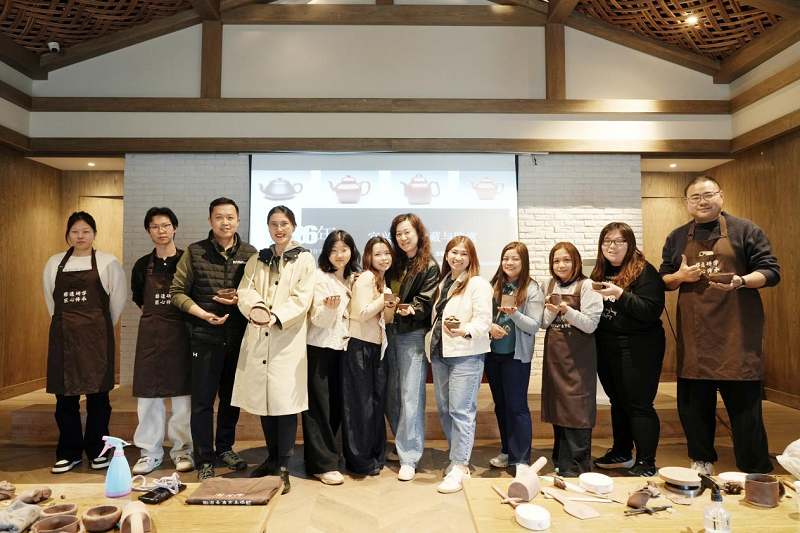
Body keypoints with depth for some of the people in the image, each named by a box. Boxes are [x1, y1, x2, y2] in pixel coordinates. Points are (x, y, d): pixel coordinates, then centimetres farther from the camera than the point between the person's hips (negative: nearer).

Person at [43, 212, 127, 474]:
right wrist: (65, 324, 15)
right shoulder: (54, 263, 11)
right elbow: (51, 300, 17)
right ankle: (69, 453, 18)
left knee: (97, 394, 1)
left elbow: (118, 298, 4)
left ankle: (97, 451, 13)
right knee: (64, 395, 5)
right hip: (63, 336, 3)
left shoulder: (108, 262, 1)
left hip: (96, 335, -3)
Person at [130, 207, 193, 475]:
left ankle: (183, 450, 14)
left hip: (180, 332, -2)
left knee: (182, 393, 2)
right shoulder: (143, 265, 8)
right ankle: (150, 452, 15)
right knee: (148, 394, 4)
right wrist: (153, 312, 11)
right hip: (150, 334, 3)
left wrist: (179, 313, -4)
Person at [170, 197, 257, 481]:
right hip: (205, 337, -2)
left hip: (239, 337, 2)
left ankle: (225, 448, 32)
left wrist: (241, 299, -14)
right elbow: (177, 292, -1)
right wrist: (204, 314, -13)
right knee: (203, 400, 3)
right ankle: (204, 460, 16)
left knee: (232, 396, 14)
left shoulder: (250, 254, 3)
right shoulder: (194, 252, 0)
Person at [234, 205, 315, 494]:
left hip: (288, 339, -4)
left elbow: (301, 298, -7)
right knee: (263, 399, 10)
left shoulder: (304, 259, 3)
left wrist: (276, 316, -22)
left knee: (285, 402, -5)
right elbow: (245, 290, 3)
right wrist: (255, 307, -19)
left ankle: (282, 468, 5)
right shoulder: (257, 260, 16)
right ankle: (272, 458, 27)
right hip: (258, 339, 4)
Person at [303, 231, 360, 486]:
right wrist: (329, 307, -32)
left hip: (343, 347, 6)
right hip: (320, 348, -6)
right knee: (320, 406, -3)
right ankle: (322, 463, 4)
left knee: (337, 405, 9)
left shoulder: (352, 280, 12)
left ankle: (328, 452, 24)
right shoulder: (320, 278, -7)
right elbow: (318, 320, -12)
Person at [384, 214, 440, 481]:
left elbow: (426, 301, -11)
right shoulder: (395, 264, 14)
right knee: (391, 395, 8)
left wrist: (411, 309, -29)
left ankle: (409, 458, 4)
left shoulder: (430, 267, -2)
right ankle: (403, 445, 25)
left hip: (413, 335, -5)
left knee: (410, 397, -5)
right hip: (390, 332, 6)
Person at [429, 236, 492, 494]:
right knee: (444, 410, 11)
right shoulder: (443, 284, 17)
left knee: (461, 410, -9)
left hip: (466, 354, -7)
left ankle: (458, 468, -3)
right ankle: (459, 457, 26)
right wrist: (435, 341, 12)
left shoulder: (478, 284, -6)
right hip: (440, 353, 8)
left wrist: (464, 331, -33)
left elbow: (483, 320, -16)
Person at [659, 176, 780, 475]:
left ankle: (756, 476, 15)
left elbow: (771, 271, -1)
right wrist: (680, 276, -7)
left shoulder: (745, 230, 3)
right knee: (693, 402, 10)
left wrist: (741, 281, -20)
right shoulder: (677, 238, 12)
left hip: (737, 334, -3)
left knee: (744, 404, 1)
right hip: (694, 336, 4)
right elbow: (663, 280, 15)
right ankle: (702, 462, 28)